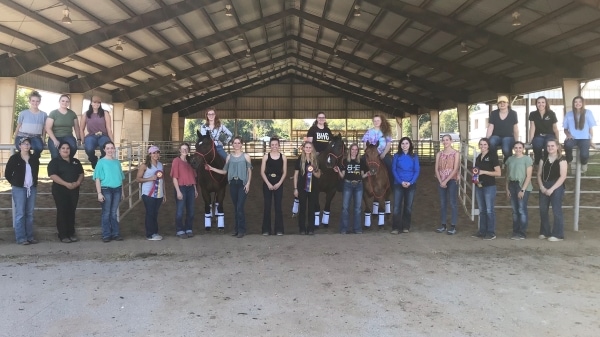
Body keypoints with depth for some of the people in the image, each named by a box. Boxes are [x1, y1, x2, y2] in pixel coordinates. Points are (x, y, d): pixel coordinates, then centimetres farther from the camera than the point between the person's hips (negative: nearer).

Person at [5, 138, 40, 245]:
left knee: (30, 214, 7)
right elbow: (7, 173, 3)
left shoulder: (34, 158, 8)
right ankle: (21, 238, -1)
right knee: (20, 213, -4)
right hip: (19, 189, -4)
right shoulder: (14, 158, -4)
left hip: (32, 188, 4)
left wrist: (34, 183, 13)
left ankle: (29, 236, 13)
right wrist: (14, 183, 4)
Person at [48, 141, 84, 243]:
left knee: (71, 212, 8)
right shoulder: (55, 162, -2)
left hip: (74, 190, 5)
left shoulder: (76, 161, 15)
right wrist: (66, 184, -22)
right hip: (60, 190, -4)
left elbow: (81, 174, 12)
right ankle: (63, 235, 2)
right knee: (62, 212, -4)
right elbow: (53, 175, -14)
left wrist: (78, 182, -10)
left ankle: (71, 233, 15)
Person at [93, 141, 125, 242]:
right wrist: (99, 193, -12)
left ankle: (115, 233, 15)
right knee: (106, 213, 2)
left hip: (117, 189, 4)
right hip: (106, 189, -3)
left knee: (114, 213, 9)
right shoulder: (101, 162, -2)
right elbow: (97, 178, -6)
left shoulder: (117, 162, 11)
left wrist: (122, 191, 14)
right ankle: (106, 235, 8)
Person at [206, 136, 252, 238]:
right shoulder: (229, 157, 9)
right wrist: (212, 168, 3)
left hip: (242, 183, -3)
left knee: (240, 207, -9)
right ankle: (237, 228, 19)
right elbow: (224, 171, 11)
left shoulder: (246, 156, 1)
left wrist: (248, 183, -9)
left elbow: (249, 171, -1)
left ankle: (241, 230, -1)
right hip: (233, 184, 4)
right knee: (236, 207, 10)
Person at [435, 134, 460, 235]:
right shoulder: (439, 154, 9)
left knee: (453, 203, -3)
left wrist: (446, 181, -15)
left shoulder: (456, 153, -3)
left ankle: (453, 226, 1)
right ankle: (443, 225, 14)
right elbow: (436, 169, 4)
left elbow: (455, 169, -9)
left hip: (452, 180, -4)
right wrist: (440, 181, -9)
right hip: (441, 181, 4)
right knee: (442, 203, 7)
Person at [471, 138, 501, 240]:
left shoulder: (492, 156, -5)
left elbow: (498, 173, -10)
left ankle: (491, 232, 2)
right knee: (481, 210, 10)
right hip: (479, 186, 7)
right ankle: (482, 231, 15)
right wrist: (475, 176, 5)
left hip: (489, 187, -6)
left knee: (489, 210, -4)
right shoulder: (478, 158, 14)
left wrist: (484, 172, -18)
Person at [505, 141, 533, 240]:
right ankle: (515, 232, 15)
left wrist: (523, 189, -13)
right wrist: (507, 188, 7)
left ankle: (522, 233, 1)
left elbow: (529, 176, -7)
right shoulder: (510, 159, 11)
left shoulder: (527, 159, -3)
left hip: (523, 187, -5)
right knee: (514, 210, 8)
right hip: (512, 186, 5)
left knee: (522, 210, -5)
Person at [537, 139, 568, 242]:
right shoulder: (543, 159, 12)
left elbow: (563, 176, -11)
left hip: (556, 187, -5)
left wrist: (552, 189, -15)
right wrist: (541, 187, -6)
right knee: (543, 210, 5)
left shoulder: (561, 160, -3)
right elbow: (539, 174, 10)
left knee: (556, 211, -5)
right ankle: (545, 232, 16)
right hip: (544, 187, 5)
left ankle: (558, 235, 0)